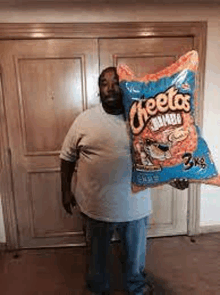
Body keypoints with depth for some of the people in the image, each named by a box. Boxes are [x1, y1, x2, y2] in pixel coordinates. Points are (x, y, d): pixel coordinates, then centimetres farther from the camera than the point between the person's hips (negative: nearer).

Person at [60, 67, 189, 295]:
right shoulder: (84, 119, -7)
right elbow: (68, 156, 2)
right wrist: (66, 190, 2)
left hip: (134, 206, 1)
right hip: (96, 206, 0)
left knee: (136, 254, 23)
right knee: (97, 253, 23)